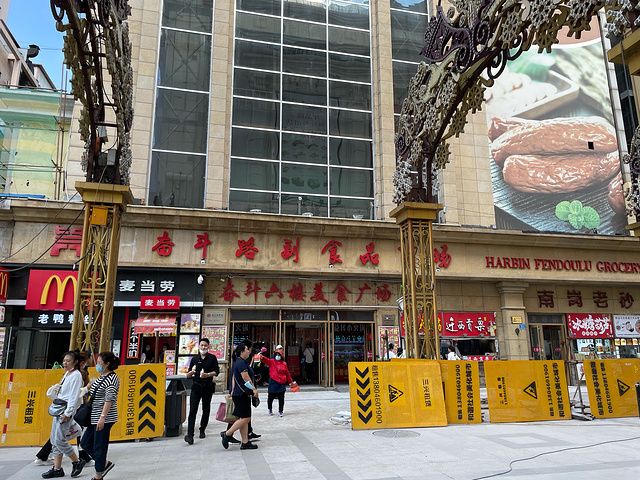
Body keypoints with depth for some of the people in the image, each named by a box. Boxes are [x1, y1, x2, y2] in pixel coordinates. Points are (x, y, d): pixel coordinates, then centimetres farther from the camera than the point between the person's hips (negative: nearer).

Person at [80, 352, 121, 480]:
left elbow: (109, 399, -22)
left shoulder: (112, 378, -16)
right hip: (95, 417, 10)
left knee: (99, 447, -1)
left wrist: (102, 417, -27)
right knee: (85, 443, 14)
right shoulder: (101, 377, 14)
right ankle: (106, 464, 25)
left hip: (105, 418, -10)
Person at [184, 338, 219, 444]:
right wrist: (190, 373, -13)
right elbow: (188, 375, 11)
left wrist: (208, 374, -21)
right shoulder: (194, 359, 9)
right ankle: (190, 435, -15)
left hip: (208, 387, -1)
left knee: (206, 410, 11)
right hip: (196, 387, 1)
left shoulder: (212, 358, 2)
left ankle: (202, 430, 29)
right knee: (192, 411, -10)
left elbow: (216, 371, -3)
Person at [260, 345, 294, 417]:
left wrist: (290, 381, 19)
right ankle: (270, 409, 32)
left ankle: (280, 411, 17)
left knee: (281, 398, 3)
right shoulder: (271, 361, 2)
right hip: (273, 383, -1)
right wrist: (262, 357, -39)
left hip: (281, 383, 1)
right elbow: (266, 360, -18)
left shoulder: (284, 364, 7)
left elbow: (287, 373, 14)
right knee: (271, 397, 7)